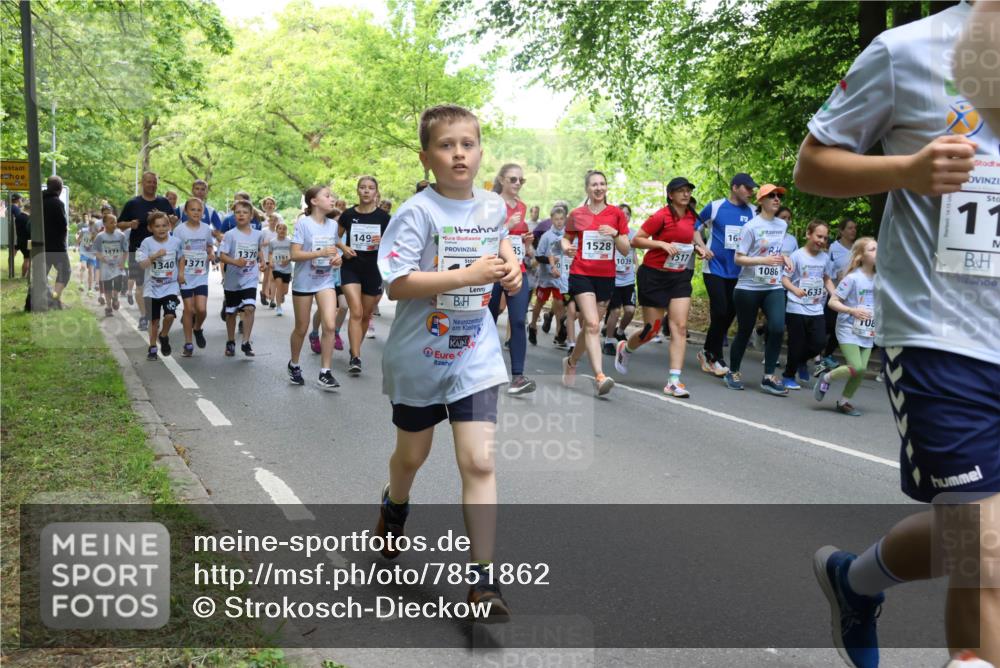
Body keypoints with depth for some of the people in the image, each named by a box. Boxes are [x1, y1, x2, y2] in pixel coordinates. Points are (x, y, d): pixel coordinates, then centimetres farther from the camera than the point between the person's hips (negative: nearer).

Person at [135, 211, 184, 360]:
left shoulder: (176, 241, -1)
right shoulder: (147, 243, -7)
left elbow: (181, 257, 16)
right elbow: (141, 264, -11)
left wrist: (181, 273, 5)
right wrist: (155, 256, -22)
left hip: (171, 286, 0)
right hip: (152, 287, 0)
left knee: (170, 315, -18)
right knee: (154, 320, 6)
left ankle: (164, 336, 13)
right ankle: (152, 348, 23)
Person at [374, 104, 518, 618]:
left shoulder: (494, 207, 1)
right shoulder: (418, 212, -16)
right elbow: (396, 284, -23)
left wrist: (509, 265, 3)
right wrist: (467, 275, -28)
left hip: (475, 354, 2)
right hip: (419, 355, -2)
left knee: (479, 462, -7)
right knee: (412, 453, 19)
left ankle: (482, 577, 1)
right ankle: (394, 507, 53)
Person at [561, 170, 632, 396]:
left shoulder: (616, 214, 3)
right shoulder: (577, 214, 3)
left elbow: (626, 250, 3)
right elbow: (566, 237, 19)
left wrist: (615, 234, -15)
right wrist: (566, 247, -4)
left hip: (606, 276, 3)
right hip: (581, 274, -2)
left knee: (590, 326, 12)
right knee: (592, 325, -18)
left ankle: (571, 362, 36)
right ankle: (599, 377, -24)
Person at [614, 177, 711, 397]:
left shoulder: (691, 216, 6)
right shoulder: (661, 216, -13)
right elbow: (635, 241, -13)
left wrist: (698, 247, 6)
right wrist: (662, 243, -23)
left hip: (680, 277, 5)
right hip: (654, 276, -5)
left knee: (680, 327, -8)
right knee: (652, 328, 3)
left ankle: (674, 381, -7)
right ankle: (624, 348, 36)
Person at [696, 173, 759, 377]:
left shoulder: (752, 212, 4)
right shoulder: (715, 207, -3)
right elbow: (694, 227, 6)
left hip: (737, 273, 4)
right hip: (715, 269, -4)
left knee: (729, 315, 7)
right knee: (720, 313, -8)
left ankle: (708, 352, 26)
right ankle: (715, 357, 9)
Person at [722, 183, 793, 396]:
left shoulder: (782, 225, 9)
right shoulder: (751, 227, -9)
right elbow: (738, 258, -11)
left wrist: (784, 258, 4)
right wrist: (764, 260, -24)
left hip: (774, 287, 4)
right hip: (749, 288, -4)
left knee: (777, 328, -14)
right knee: (744, 331, 5)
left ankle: (769, 377, -3)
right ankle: (733, 373, 25)